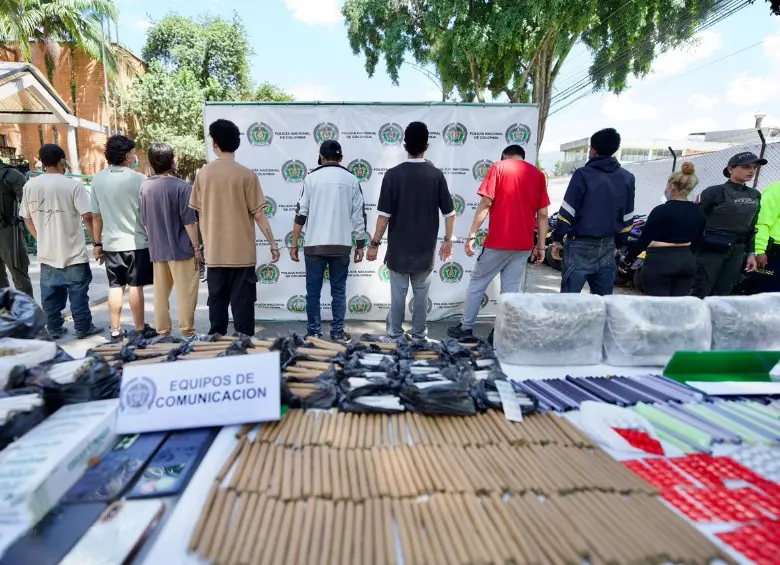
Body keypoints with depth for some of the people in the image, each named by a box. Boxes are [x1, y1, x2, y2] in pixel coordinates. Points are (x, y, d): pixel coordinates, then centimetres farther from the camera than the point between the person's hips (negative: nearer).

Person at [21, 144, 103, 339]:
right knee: (78, 292, 4)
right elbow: (87, 217, -17)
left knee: (50, 293, 13)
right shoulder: (73, 185, -13)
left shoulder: (30, 186, 3)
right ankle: (83, 328, 11)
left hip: (47, 253, 5)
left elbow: (28, 219, 10)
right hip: (73, 252, -5)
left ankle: (54, 329, 21)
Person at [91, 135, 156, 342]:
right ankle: (140, 329, 11)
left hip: (111, 243, 4)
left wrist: (97, 243, 14)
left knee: (115, 287, 10)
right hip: (137, 242, -4)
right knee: (136, 286, 2)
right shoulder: (137, 179, -10)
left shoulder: (98, 179, 4)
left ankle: (115, 331, 15)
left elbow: (96, 215, 8)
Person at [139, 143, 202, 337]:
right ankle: (186, 332, 7)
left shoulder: (145, 186, 4)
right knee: (185, 293, 3)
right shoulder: (181, 187, -12)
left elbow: (144, 221, 10)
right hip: (181, 249, -5)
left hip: (157, 249, 6)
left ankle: (162, 332, 20)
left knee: (160, 293, 12)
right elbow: (189, 221, -12)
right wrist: (196, 247, -5)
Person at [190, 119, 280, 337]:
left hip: (214, 252, 4)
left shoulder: (203, 174, 3)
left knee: (217, 301, 13)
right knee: (242, 303, 3)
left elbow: (199, 212, 9)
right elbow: (258, 215, -9)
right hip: (242, 252, -3)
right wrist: (273, 244, -1)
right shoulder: (246, 175, -9)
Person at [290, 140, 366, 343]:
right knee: (339, 291, 9)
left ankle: (314, 333, 11)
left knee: (313, 291, 7)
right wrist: (360, 245, 11)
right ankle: (338, 332, 12)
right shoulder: (351, 179, 6)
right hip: (341, 245, 1)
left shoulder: (312, 178, 2)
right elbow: (359, 216, 4)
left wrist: (294, 244, 4)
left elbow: (301, 213, -1)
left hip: (315, 245, -1)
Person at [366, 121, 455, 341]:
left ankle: (394, 337, 17)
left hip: (398, 250, -1)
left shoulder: (393, 174, -8)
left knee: (398, 296, 8)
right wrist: (448, 240, 11)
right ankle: (419, 337, 22)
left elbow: (384, 215, -9)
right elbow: (449, 213, -1)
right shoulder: (436, 175, -4)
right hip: (425, 250, 1)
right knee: (421, 295, 12)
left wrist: (375, 244, 0)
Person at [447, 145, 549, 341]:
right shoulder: (538, 174, 11)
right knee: (513, 292, 7)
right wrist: (540, 246, 11)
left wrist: (472, 235, -8)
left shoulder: (499, 167, 1)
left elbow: (485, 203, -9)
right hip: (524, 245, 3)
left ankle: (466, 328, 17)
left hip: (497, 242, -3)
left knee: (477, 284, 11)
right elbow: (542, 214, 7)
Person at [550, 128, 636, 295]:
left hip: (580, 245, -5)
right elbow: (627, 218, 12)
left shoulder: (583, 174, -8)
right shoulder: (627, 178, 9)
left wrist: (557, 239, -3)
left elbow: (567, 212, -11)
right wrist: (617, 243, 21)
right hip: (607, 247, 5)